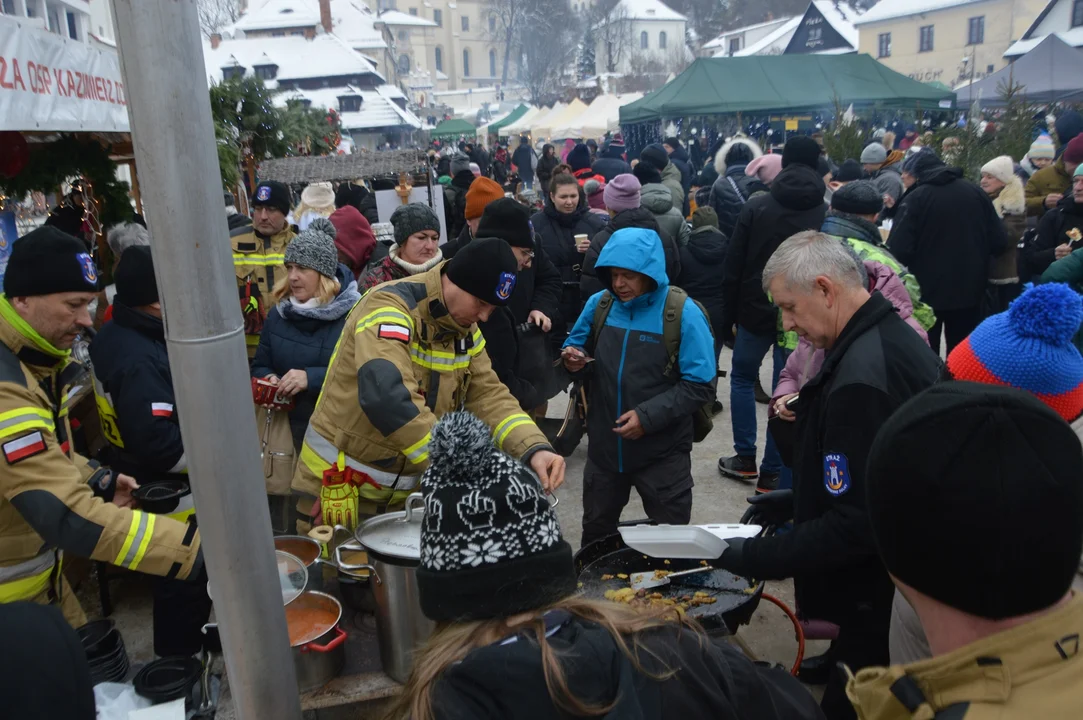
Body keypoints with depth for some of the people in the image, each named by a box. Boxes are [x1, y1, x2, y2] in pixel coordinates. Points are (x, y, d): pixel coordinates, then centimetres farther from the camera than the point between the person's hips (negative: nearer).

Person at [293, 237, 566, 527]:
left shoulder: (464, 331, 1)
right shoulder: (390, 305, -22)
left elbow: (489, 394, 0)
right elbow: (385, 397, -37)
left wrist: (534, 448, -18)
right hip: (343, 485, -7)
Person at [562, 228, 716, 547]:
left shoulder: (683, 313, -15)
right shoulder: (599, 304, -3)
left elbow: (700, 386, -16)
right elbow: (576, 343, 14)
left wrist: (648, 416, -24)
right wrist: (574, 356, -11)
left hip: (662, 453, -4)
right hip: (604, 446, 4)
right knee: (595, 534, 24)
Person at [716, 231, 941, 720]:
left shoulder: (861, 378, -28)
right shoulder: (894, 336, 5)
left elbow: (854, 525, -27)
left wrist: (754, 559, -19)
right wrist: (798, 499, 13)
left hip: (879, 604, -10)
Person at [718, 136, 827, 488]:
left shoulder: (756, 207, -4)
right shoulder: (826, 214, -4)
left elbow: (733, 267, -5)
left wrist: (729, 314, 3)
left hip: (756, 310, 0)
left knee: (742, 377, 19)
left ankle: (745, 458, 18)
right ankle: (773, 471, 12)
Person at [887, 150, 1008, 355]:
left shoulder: (916, 198, -12)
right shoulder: (975, 192, 2)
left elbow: (898, 250, -19)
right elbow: (999, 242, 1)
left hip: (926, 292, -4)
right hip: (969, 290, 4)